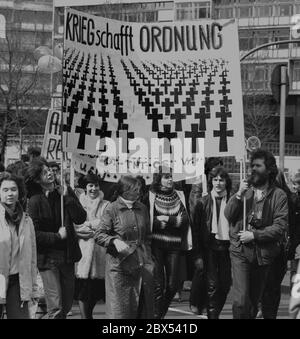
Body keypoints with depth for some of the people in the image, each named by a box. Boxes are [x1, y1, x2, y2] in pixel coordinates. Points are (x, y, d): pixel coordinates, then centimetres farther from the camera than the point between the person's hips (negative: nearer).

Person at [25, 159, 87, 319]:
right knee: (56, 308, -10)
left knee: (67, 306, 12)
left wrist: (67, 197, -11)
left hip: (67, 256, 5)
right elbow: (33, 233, -11)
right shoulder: (35, 201, -9)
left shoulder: (64, 194, 6)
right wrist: (57, 236, -12)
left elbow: (81, 219, -4)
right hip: (47, 257, -5)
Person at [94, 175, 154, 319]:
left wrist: (148, 256, 13)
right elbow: (99, 235, -7)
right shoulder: (112, 209, -4)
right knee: (119, 307, -3)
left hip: (142, 264, 5)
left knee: (144, 306, 5)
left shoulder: (142, 208, 12)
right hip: (119, 263, -5)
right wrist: (115, 241, -24)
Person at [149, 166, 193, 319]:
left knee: (173, 284, 4)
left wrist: (167, 219, -9)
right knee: (158, 284, -9)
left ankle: (161, 313, 25)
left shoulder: (180, 196, 12)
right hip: (156, 244, -4)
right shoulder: (150, 196, 1)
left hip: (174, 245, 4)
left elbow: (185, 219, 1)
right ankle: (155, 314, -3)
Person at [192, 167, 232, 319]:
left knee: (225, 286, 5)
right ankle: (212, 315, -3)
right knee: (212, 285, -7)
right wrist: (198, 256, -4)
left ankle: (216, 312, 24)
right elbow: (196, 230, 1)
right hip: (209, 247, -2)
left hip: (227, 247, 2)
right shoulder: (203, 203, 1)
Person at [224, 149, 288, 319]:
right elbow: (228, 215, 1)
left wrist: (255, 235, -16)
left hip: (263, 253, 0)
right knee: (240, 301, -13)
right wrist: (239, 195, -13)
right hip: (240, 251, 0)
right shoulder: (245, 189, 8)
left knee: (254, 300, 12)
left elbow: (281, 226, -9)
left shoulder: (279, 195, -1)